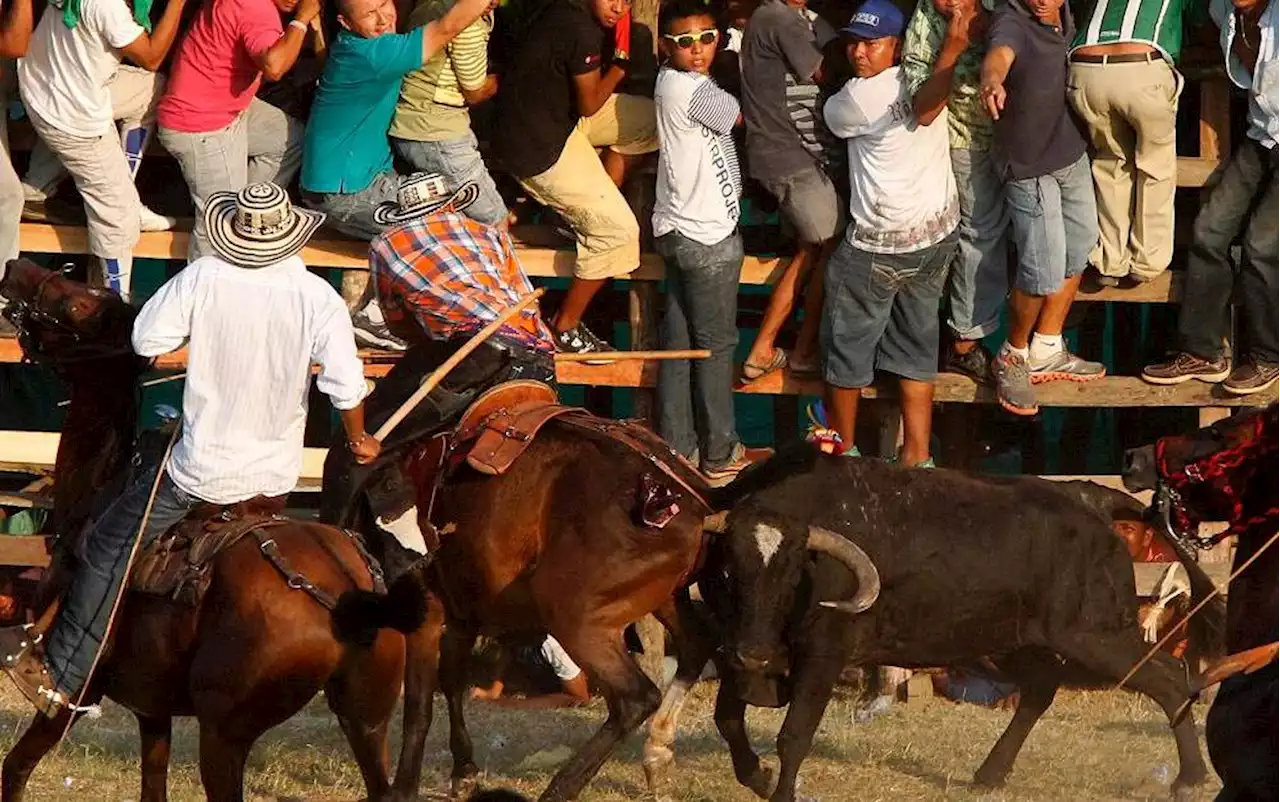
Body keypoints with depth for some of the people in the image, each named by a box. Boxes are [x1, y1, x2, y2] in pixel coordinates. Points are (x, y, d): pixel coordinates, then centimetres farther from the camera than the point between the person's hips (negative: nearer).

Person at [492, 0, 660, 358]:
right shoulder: (582, 31, -27)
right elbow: (589, 104, -14)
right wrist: (620, 64, -3)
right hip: (537, 146, -9)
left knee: (647, 120, 15)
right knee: (618, 230, -7)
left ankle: (583, 211, 18)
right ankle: (566, 327, 6)